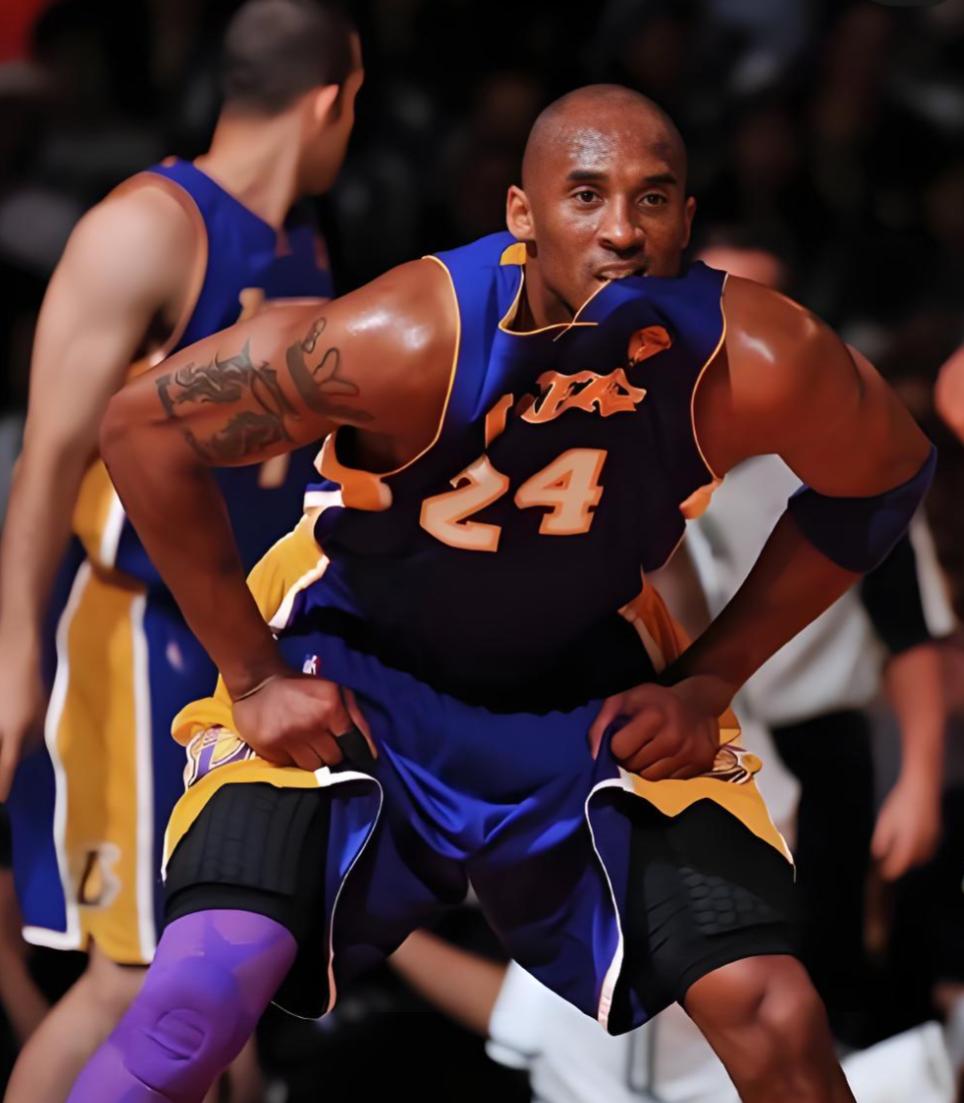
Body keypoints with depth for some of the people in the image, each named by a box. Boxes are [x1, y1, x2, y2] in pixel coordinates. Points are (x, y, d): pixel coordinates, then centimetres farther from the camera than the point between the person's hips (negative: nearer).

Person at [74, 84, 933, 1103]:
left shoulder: (757, 365, -25)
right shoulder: (409, 340, -32)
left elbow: (885, 479, -3)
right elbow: (143, 426, -21)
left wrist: (706, 683, -5)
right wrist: (253, 677, -16)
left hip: (593, 694, 3)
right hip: (354, 670, -2)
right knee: (203, 997, -22)